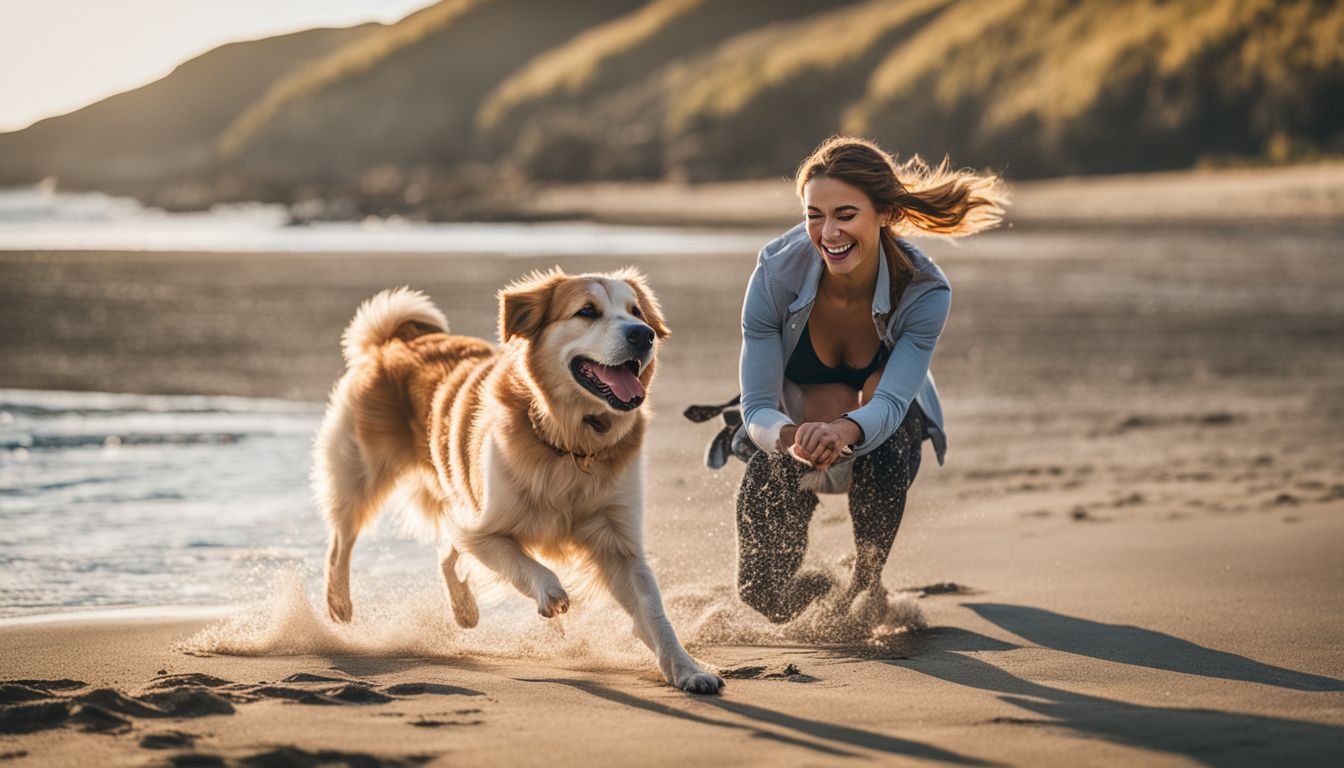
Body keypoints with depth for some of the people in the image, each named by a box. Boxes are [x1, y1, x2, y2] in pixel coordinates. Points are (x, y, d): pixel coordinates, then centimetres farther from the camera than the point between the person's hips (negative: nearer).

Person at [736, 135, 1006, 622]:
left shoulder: (924, 292, -31)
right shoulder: (776, 275, -31)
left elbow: (889, 403, -40)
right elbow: (758, 408, -32)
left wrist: (844, 429, -64)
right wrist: (793, 437, -56)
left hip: (889, 421, 0)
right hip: (790, 422, 0)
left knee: (884, 449, -38)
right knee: (766, 601, -12)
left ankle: (868, 583, -9)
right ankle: (819, 583, 26)